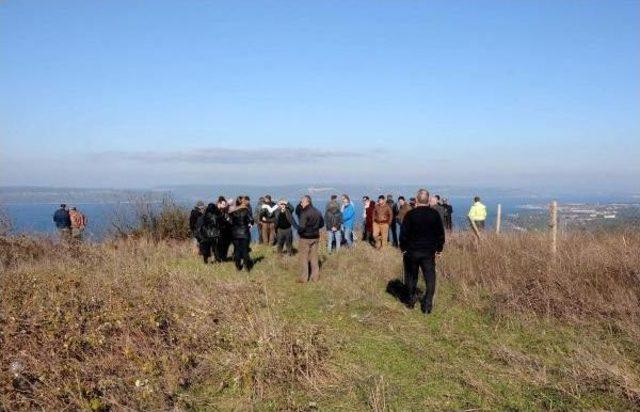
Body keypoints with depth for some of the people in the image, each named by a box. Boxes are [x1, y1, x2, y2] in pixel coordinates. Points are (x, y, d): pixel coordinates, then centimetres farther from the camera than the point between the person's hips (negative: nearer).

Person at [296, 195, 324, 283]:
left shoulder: (305, 213, -19)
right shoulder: (317, 212, 5)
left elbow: (301, 227, -24)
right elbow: (322, 224, 16)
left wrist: (299, 232, -5)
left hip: (305, 238, -7)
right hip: (315, 237, 7)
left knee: (304, 258, 4)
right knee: (314, 257, 14)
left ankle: (304, 278, 8)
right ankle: (315, 277, 17)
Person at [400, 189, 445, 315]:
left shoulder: (410, 214, -9)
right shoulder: (435, 214, -2)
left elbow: (403, 233, -8)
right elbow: (441, 233, 3)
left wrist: (403, 248, 3)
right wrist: (439, 248, 12)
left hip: (411, 251, -1)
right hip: (429, 252, 1)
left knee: (411, 276, 16)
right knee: (430, 278, 5)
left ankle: (412, 299, 22)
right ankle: (427, 305, 0)